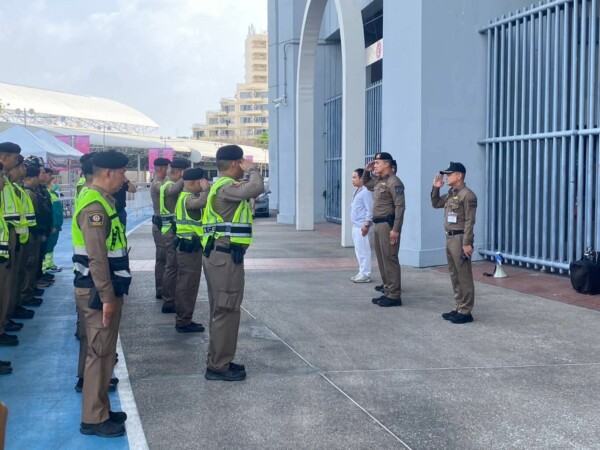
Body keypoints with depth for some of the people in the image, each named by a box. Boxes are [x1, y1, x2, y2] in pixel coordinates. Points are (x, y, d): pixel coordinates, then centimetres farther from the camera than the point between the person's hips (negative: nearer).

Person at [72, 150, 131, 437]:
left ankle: (100, 410, 26)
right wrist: (106, 296, -22)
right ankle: (93, 419, 7)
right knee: (100, 352, -3)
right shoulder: (94, 206, -20)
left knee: (104, 350, 16)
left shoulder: (102, 200, 12)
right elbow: (96, 257, -24)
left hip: (107, 288, 10)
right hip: (97, 292, -10)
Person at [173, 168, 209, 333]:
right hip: (190, 247, -11)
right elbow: (203, 202, -40)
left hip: (186, 246, 11)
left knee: (185, 285, 16)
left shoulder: (184, 196, 15)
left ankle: (183, 319, 24)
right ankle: (184, 322, 0)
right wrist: (205, 189, -24)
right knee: (188, 286, -5)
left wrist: (203, 190, 12)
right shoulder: (188, 198, -19)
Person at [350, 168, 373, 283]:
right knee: (359, 251, 14)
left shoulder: (366, 192, -14)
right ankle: (362, 272, 21)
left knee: (364, 251, -5)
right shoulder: (357, 192, 16)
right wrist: (355, 225, 18)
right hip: (356, 226, 10)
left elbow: (370, 210, -19)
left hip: (362, 227, -10)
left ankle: (365, 275, 0)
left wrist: (366, 225, -21)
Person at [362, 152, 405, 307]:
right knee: (382, 259, 12)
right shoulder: (379, 181, 14)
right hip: (378, 224, 10)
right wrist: (366, 171, 16)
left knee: (390, 259, -8)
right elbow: (366, 183, 36)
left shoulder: (393, 182, -14)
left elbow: (400, 206, -20)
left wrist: (395, 229, -24)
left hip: (388, 225, -10)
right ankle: (387, 292, 20)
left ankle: (394, 296, -4)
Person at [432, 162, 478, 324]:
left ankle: (466, 312, 1)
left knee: (464, 276, -3)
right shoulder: (450, 194, 13)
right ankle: (458, 308, 21)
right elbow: (435, 204, 27)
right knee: (454, 275, 13)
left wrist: (466, 243, -21)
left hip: (460, 239, -9)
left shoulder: (467, 195, -14)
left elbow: (469, 221, -18)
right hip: (449, 238, 9)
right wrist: (436, 188, 12)